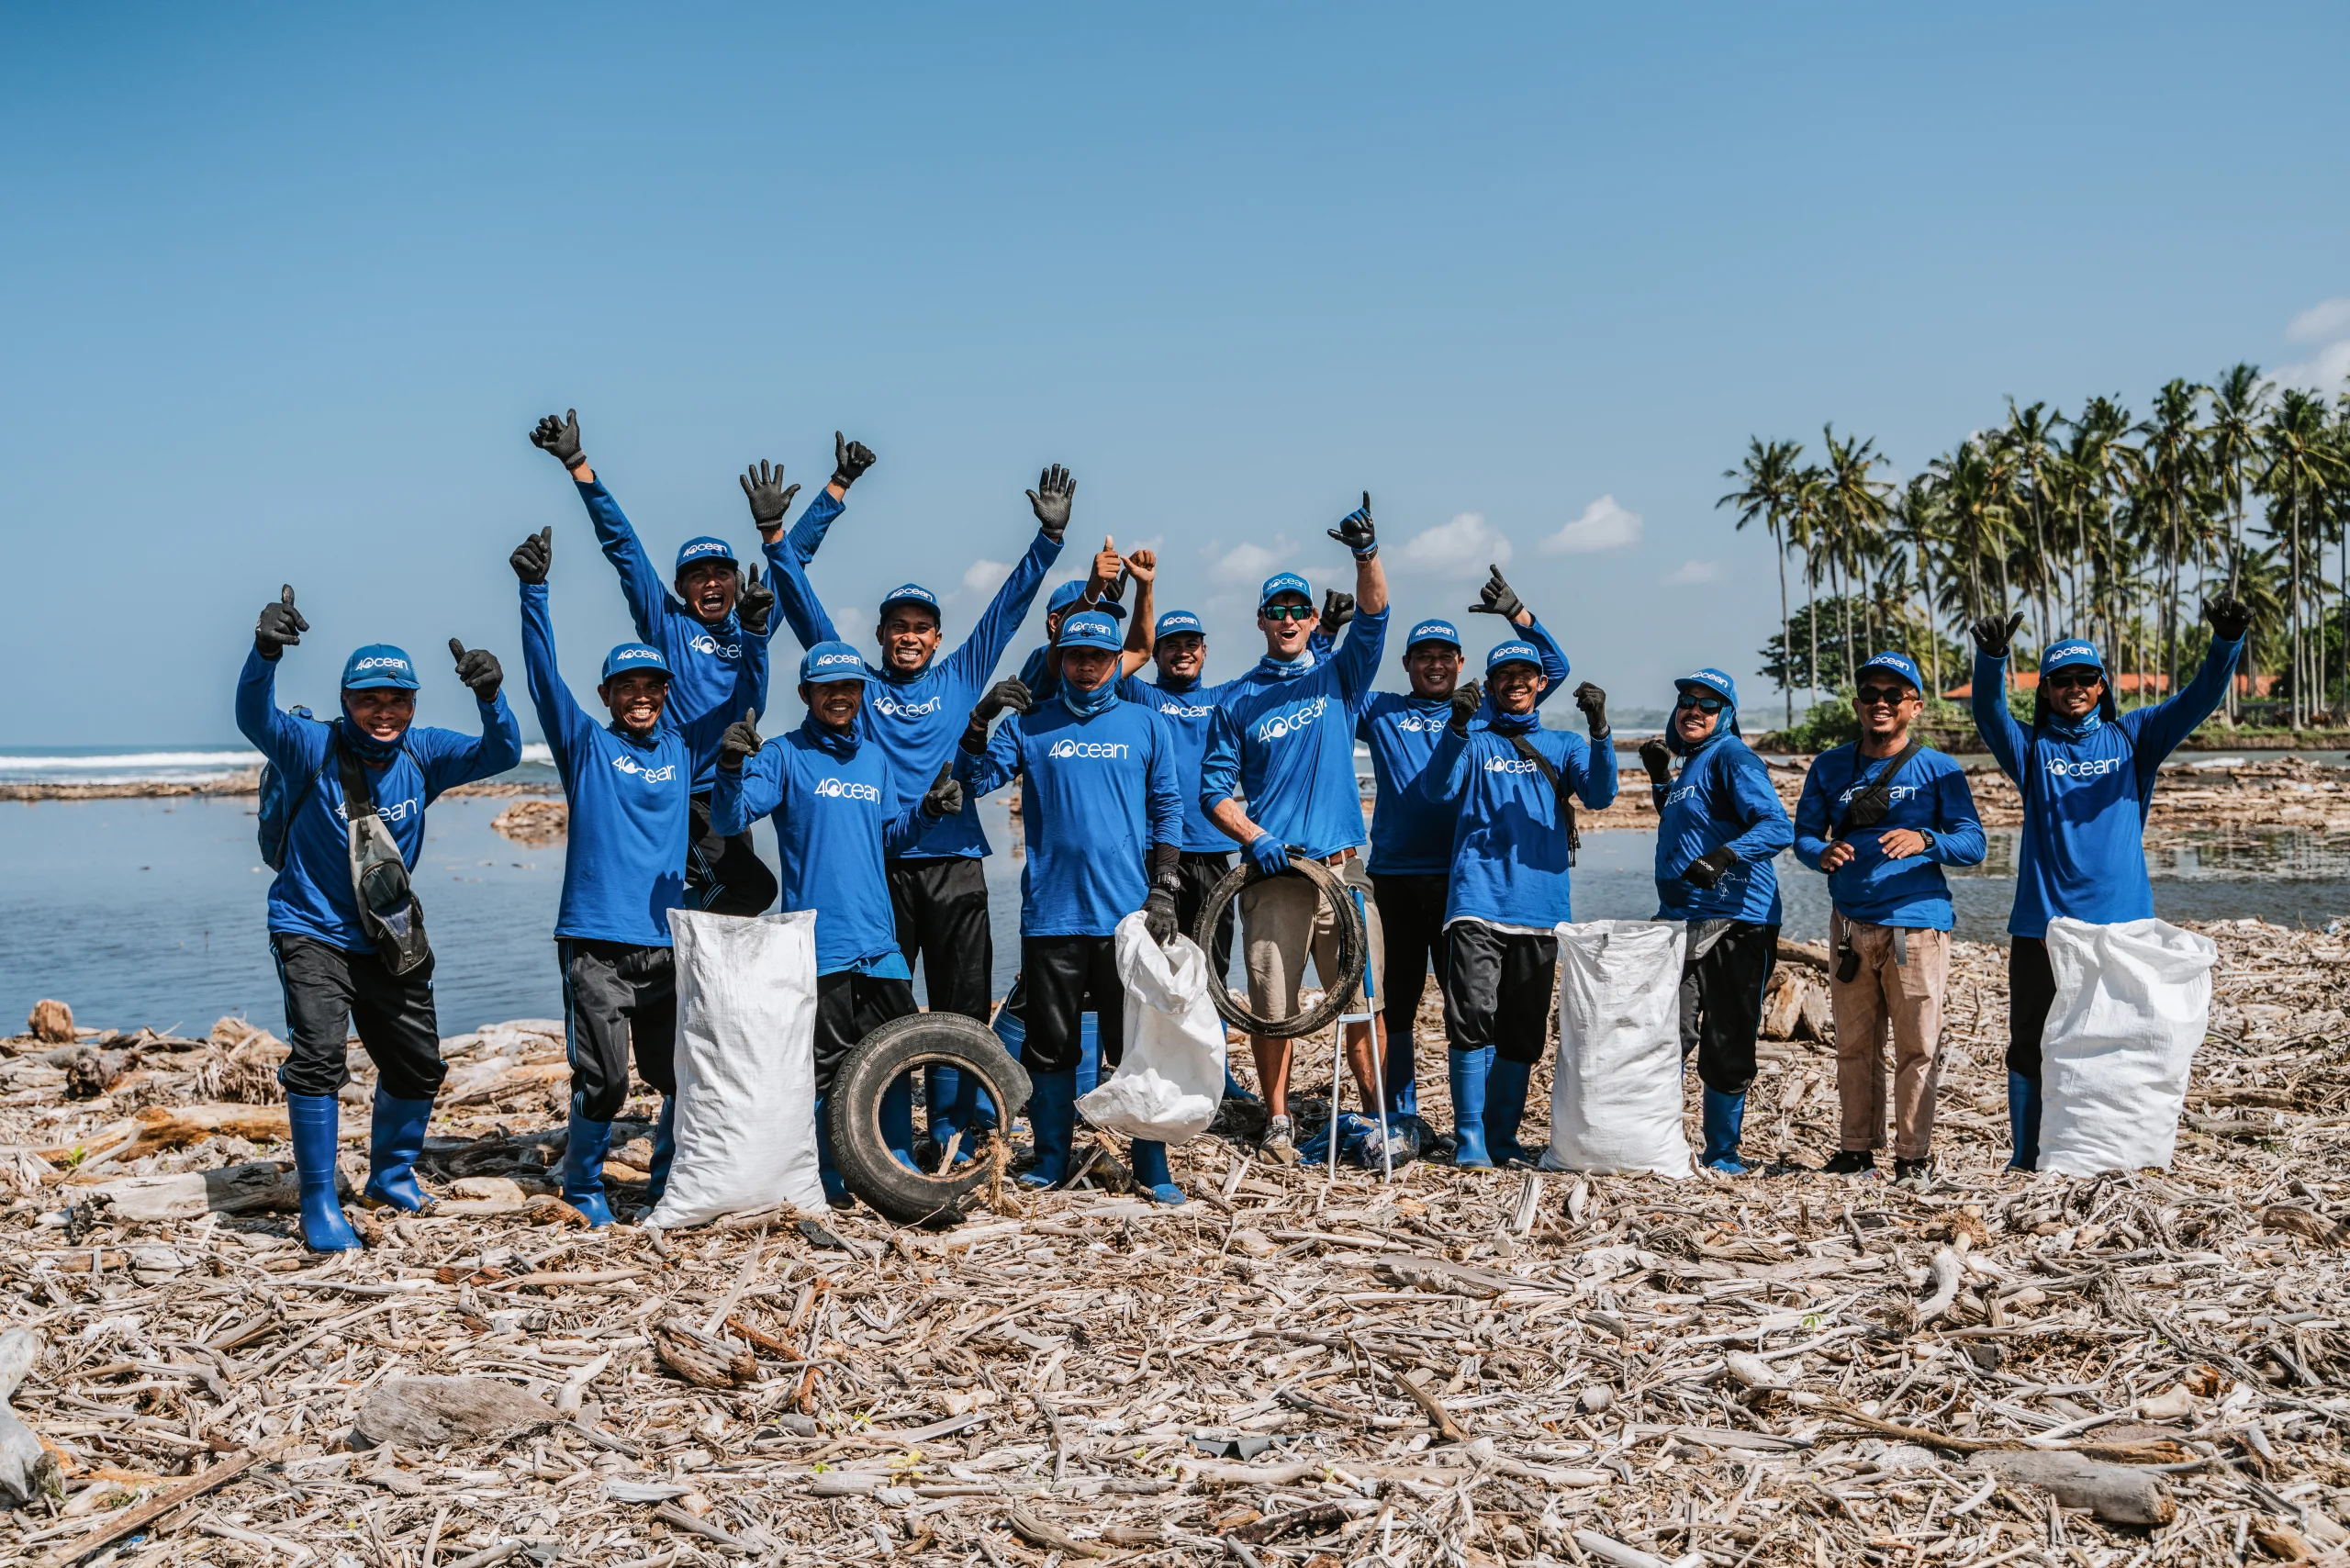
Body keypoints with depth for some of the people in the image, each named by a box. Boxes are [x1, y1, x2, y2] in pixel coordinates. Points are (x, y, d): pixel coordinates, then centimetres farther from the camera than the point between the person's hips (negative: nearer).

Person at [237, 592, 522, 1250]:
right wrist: (266, 652, -53)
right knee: (318, 1056, -20)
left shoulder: (422, 754, -6)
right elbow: (255, 717, -33)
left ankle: (391, 1180, 36)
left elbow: (500, 753, -17)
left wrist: (490, 697, -37)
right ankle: (319, 1206, -8)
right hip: (313, 931, -4)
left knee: (418, 1067, 12)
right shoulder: (314, 748, -16)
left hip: (390, 940, 5)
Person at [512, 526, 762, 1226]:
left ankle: (666, 1182, 23)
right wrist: (534, 592, -16)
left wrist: (755, 629, -2)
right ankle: (582, 1187, 14)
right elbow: (545, 679, -6)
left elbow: (744, 696, 12)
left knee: (687, 1075, 3)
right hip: (596, 941, -3)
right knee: (602, 1078, -7)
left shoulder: (682, 746, 13)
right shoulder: (585, 744, 5)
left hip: (667, 943, 4)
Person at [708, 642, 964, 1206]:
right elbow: (728, 820, -10)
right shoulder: (786, 756, -1)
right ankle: (831, 1183, 10)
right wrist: (732, 767, -28)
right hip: (819, 941, -5)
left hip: (879, 940, 5)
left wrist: (928, 809, 5)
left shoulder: (874, 758, 16)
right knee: (827, 1064, -1)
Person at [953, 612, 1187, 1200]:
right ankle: (1050, 1161, 18)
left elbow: (1167, 811, 8)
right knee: (1050, 1043, 7)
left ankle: (1153, 1168, 8)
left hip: (1128, 911, -1)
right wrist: (980, 721, -15)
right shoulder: (1030, 725, 9)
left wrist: (1163, 890, 0)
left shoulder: (1147, 726, 9)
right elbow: (975, 779, 1)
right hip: (1050, 912, 1)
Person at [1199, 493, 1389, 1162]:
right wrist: (1254, 838, -10)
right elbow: (1215, 788, 7)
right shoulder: (1236, 700, 9)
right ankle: (1278, 1120, 15)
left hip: (1342, 866, 1)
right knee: (1272, 1005, 2)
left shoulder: (1338, 678, 10)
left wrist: (1366, 552, -24)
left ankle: (1378, 1112, 12)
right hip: (1271, 871, 0)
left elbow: (1372, 618, -7)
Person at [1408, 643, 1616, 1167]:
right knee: (1473, 1016, -16)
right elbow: (1436, 791, -6)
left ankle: (1503, 1138, 18)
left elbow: (1600, 794, -2)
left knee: (1523, 1034, 8)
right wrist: (1456, 727, -20)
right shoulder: (1474, 743, 11)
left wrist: (1600, 732, -18)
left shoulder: (1563, 746, 16)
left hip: (1540, 907, 3)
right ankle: (1469, 1140, -10)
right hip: (1478, 904, -3)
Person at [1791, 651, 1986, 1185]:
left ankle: (1915, 1155, 6)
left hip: (1916, 921, -3)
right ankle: (1857, 1149, 18)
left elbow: (1972, 843, -4)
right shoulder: (1830, 767, 11)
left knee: (1917, 1045, -3)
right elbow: (1803, 834, 9)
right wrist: (1823, 853, -14)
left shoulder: (1938, 769, 2)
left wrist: (1924, 841, -24)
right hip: (1850, 924, 3)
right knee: (1854, 1043, 8)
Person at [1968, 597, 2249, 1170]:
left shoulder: (2131, 737, 10)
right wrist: (1992, 656, -31)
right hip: (2041, 924, 0)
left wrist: (2227, 641, -18)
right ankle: (2027, 1161, 12)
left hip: (2121, 921, 1)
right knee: (2030, 1047, 3)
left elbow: (2199, 699, 0)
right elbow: (1988, 711, -12)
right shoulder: (2031, 749, 7)